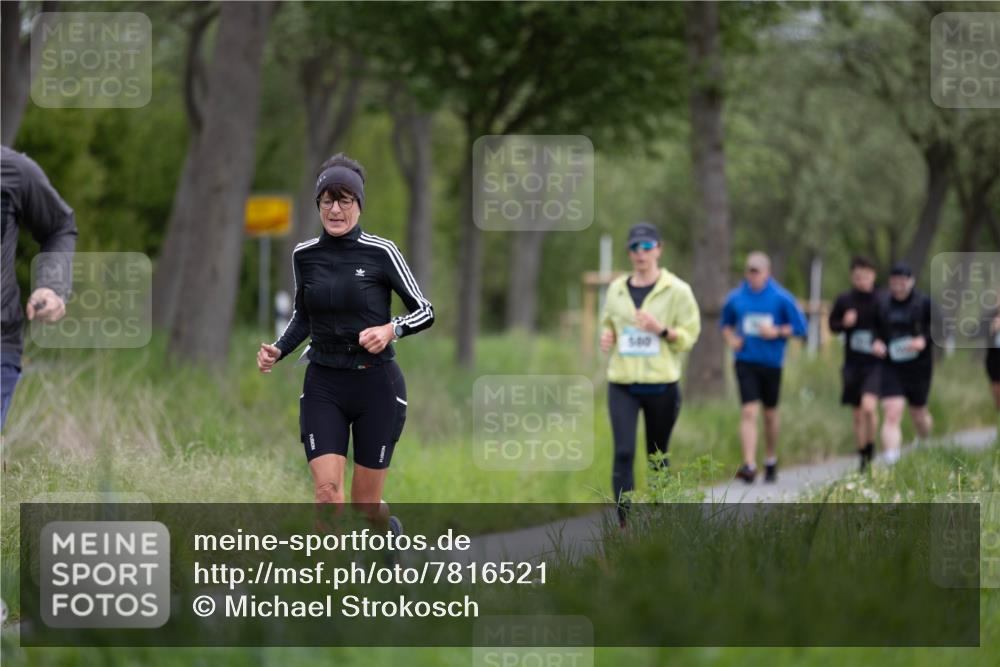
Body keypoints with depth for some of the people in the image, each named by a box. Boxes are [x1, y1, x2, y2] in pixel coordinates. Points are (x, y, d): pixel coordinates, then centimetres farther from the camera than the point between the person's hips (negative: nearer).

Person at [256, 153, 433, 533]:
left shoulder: (381, 252, -9)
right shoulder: (304, 255, 3)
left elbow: (425, 311, -4)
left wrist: (392, 330, -24)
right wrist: (277, 351, 0)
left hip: (376, 385, -2)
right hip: (323, 387, 2)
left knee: (365, 502, 7)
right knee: (327, 490, -17)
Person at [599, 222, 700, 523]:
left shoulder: (677, 290, -2)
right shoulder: (616, 289, 8)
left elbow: (689, 335, -2)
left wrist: (661, 330, -20)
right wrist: (607, 336, -1)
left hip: (660, 384, -2)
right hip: (622, 384, 2)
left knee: (658, 456, 9)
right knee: (623, 453, -12)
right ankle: (625, 524, -15)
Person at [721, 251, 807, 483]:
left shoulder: (781, 298, -4)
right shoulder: (736, 298, 2)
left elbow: (800, 327, 0)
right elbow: (726, 323, 19)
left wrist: (777, 332, -15)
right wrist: (731, 339, 0)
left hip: (771, 362, 0)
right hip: (746, 362, 0)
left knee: (770, 413, 14)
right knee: (749, 412, -13)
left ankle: (771, 460, 34)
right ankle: (749, 465, -21)